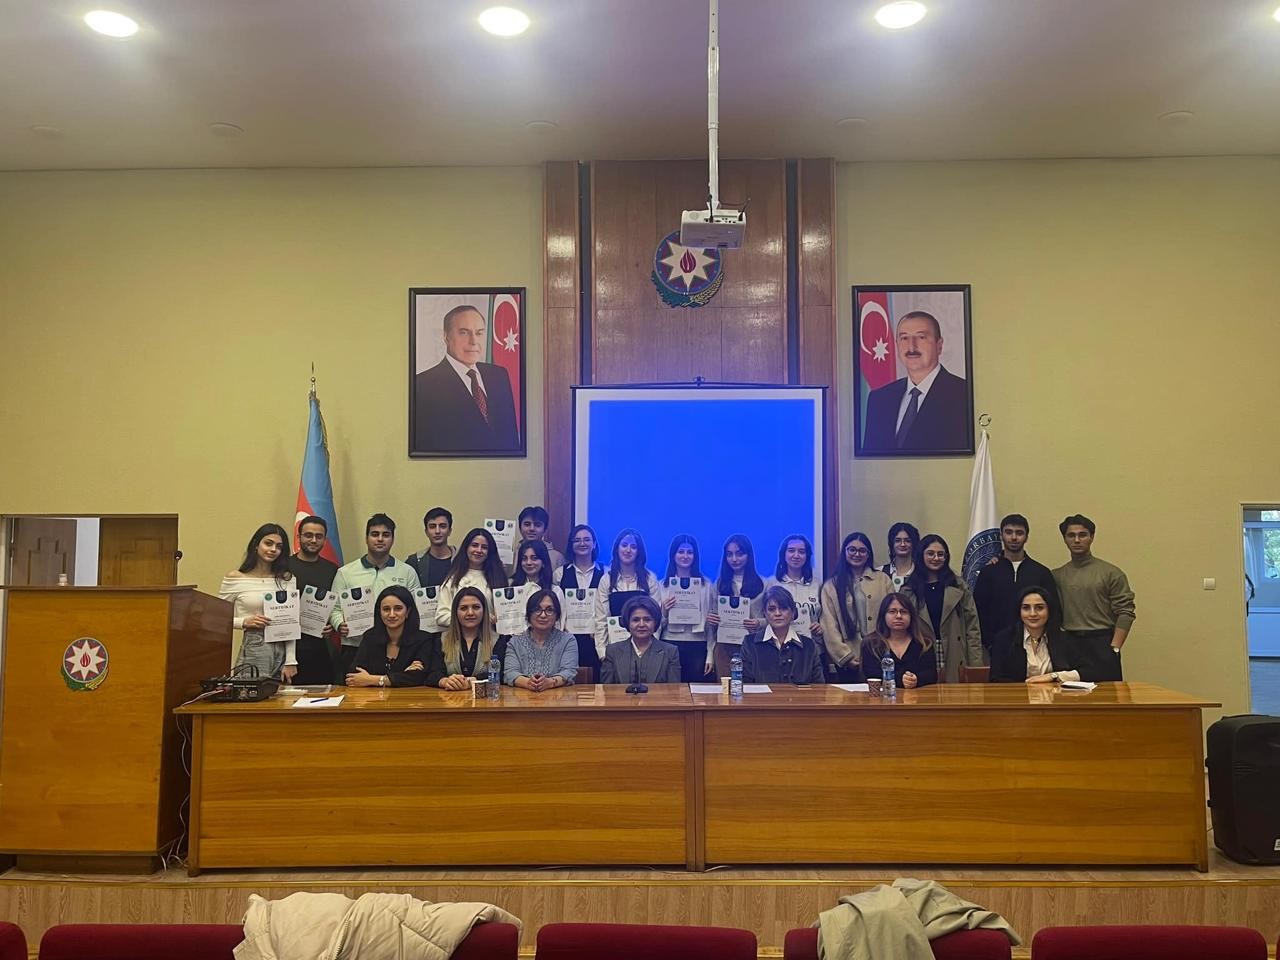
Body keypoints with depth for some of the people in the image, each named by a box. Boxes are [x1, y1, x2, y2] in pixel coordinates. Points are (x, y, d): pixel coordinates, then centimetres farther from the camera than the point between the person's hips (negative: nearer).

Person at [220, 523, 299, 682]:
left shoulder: (287, 579, 7)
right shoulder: (235, 579, 1)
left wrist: (290, 661, -1)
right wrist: (244, 622, -12)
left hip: (282, 651, 3)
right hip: (253, 650, -2)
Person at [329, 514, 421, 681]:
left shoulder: (407, 572, 10)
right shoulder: (345, 572, 9)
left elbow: (417, 609, 11)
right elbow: (335, 609, 8)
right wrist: (340, 625, -11)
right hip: (354, 649, 0)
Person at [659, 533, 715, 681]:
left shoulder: (706, 584, 6)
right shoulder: (663, 585, 6)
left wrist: (710, 655, 1)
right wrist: (664, 612, -11)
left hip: (698, 646, 0)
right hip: (670, 645, 0)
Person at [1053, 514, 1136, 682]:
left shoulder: (1111, 573, 2)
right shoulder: (1057, 576, 10)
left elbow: (1125, 612, -3)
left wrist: (1114, 648, -9)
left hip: (1102, 644, -2)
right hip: (1068, 646, 2)